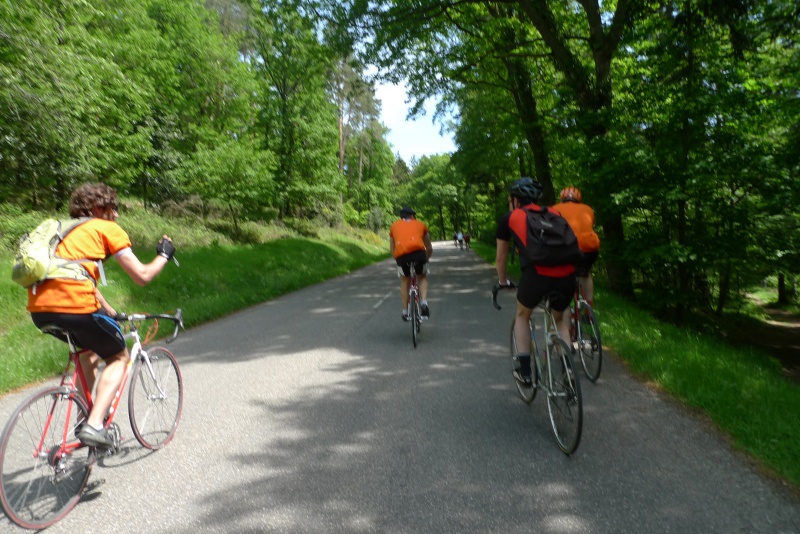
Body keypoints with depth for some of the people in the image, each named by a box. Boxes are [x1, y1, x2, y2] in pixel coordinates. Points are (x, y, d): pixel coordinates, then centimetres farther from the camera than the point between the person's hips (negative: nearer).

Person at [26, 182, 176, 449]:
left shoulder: (68, 230, 30)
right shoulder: (107, 228, 6)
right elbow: (142, 276, 2)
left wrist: (111, 313, 44)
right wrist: (164, 255, 20)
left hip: (39, 309, 8)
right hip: (74, 306, -8)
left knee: (91, 351, 31)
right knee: (119, 357, 14)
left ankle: (84, 419, 31)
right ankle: (94, 425, 0)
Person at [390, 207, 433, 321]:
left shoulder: (394, 226, 30)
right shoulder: (420, 224, 29)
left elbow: (392, 249, 31)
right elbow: (429, 248, 35)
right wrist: (426, 259, 52)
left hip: (401, 254, 1)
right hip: (418, 251, -1)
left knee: (405, 280, 25)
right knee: (422, 278, 25)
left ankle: (405, 312, 25)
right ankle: (424, 302, 3)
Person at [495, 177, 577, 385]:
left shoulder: (509, 218, 20)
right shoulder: (552, 213, 28)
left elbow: (500, 259, 27)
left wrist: (503, 282, 46)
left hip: (537, 273, -3)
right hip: (568, 274, 3)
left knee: (522, 315, 28)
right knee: (559, 318, 33)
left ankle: (524, 372, 27)